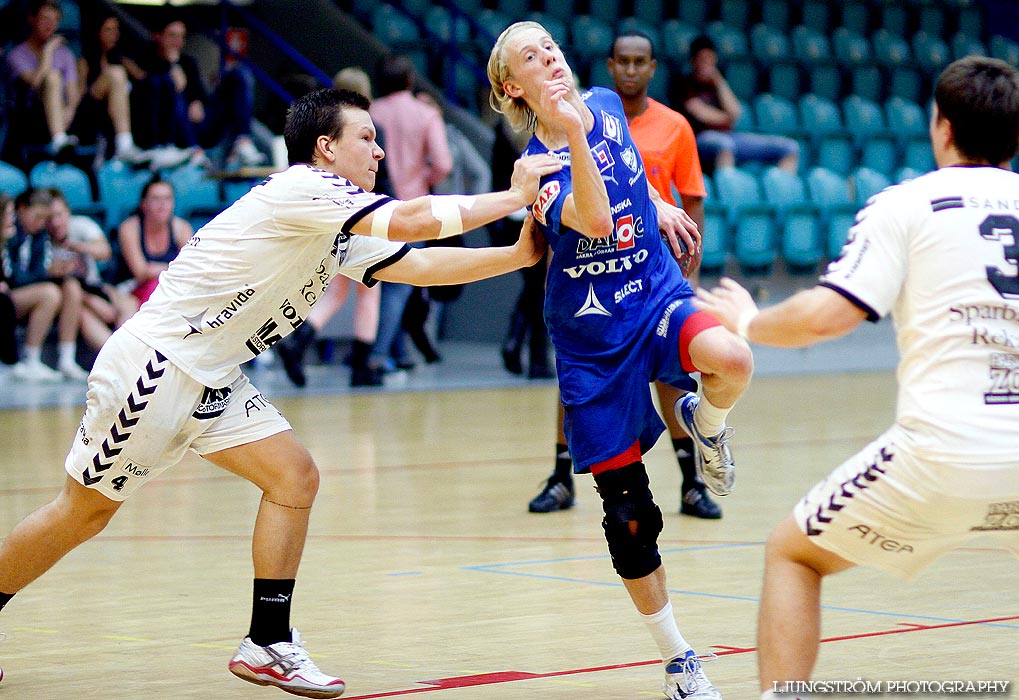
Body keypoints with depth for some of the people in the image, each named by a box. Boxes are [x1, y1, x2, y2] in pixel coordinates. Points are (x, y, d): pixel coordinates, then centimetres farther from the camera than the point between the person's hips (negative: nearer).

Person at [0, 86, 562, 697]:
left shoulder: (339, 232, 11)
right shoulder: (300, 188, -18)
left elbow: (420, 264, 8)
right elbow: (411, 220, -28)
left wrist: (519, 254, -3)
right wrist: (512, 196, -21)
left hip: (211, 382, 9)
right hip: (154, 365, -9)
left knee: (295, 479, -2)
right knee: (84, 512, 1)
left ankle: (268, 645, 4)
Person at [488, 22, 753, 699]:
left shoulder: (606, 103, 3)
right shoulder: (539, 166, -13)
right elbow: (595, 220, -33)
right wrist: (574, 137, -42)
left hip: (658, 297, 3)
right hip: (591, 337, -3)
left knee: (732, 361, -35)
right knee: (628, 515, -1)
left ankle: (705, 422, 2)